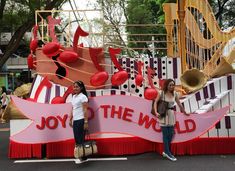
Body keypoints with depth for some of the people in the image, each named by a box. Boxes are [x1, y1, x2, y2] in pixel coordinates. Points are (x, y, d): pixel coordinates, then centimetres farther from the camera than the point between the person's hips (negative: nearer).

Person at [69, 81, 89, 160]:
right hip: (75, 120, 8)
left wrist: (86, 122, -17)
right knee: (77, 139, 9)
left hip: (81, 120, -7)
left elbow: (85, 110, -13)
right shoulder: (73, 97, 15)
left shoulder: (83, 97, -8)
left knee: (81, 139, -3)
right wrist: (70, 119, 17)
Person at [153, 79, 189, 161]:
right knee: (165, 134, 0)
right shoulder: (161, 93, -7)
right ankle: (168, 153, 8)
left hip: (171, 114, 4)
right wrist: (156, 112, -19)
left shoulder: (175, 94, 4)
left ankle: (165, 151, 22)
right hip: (163, 114, -4)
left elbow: (179, 104, 13)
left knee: (171, 134, 6)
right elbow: (155, 102, -7)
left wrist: (185, 112, 21)